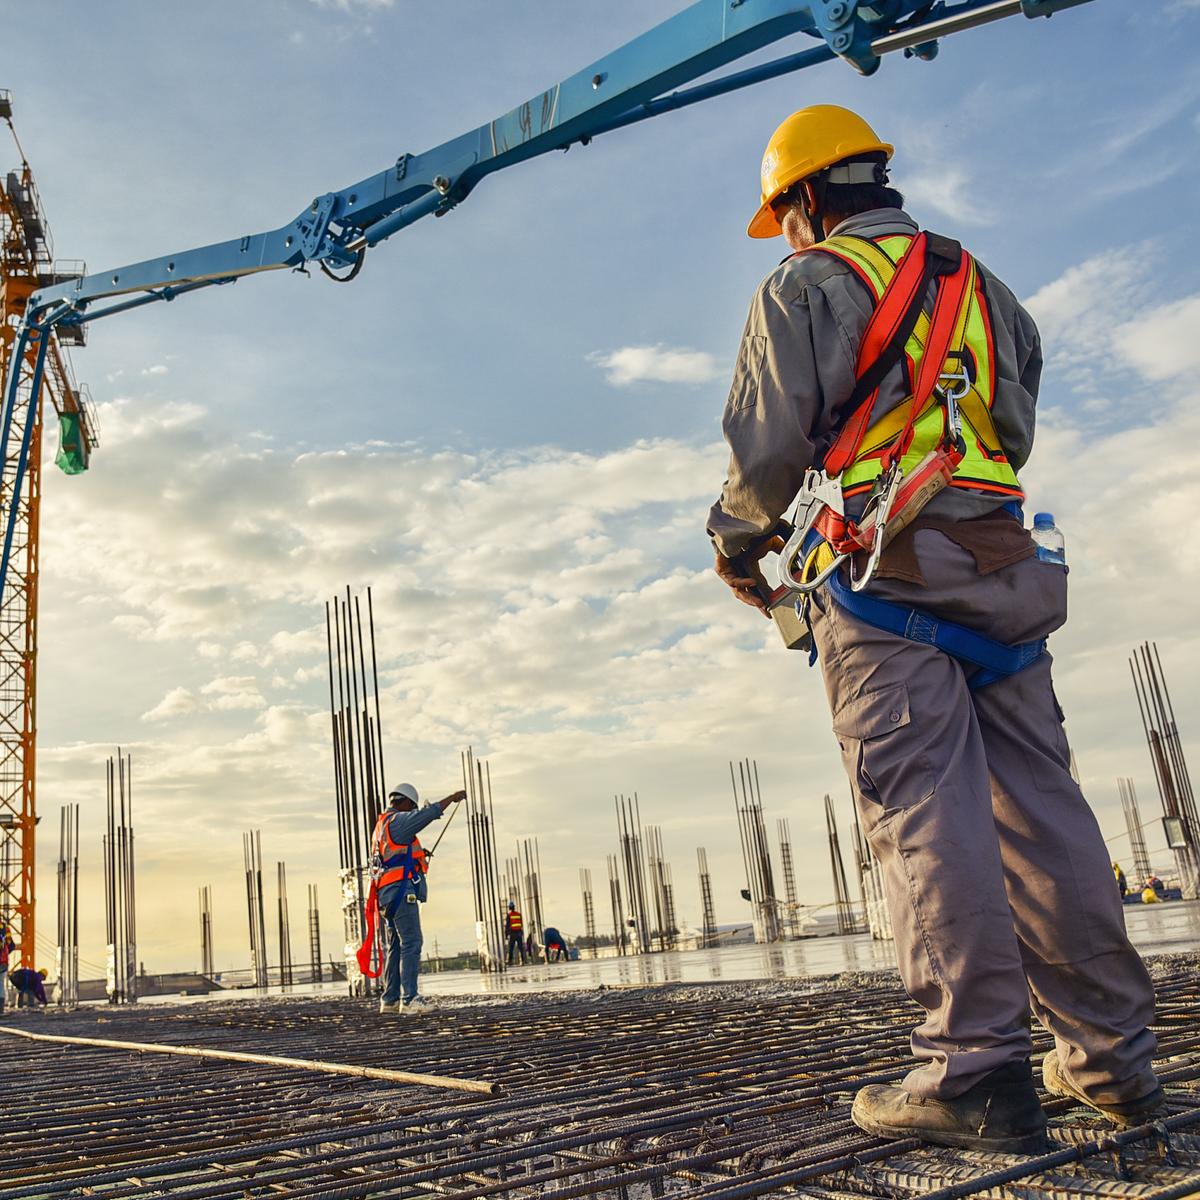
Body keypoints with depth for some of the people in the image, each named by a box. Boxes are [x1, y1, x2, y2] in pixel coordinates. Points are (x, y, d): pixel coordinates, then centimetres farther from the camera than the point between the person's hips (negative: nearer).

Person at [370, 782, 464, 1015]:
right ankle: (409, 999, -15)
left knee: (393, 946, 12)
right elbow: (429, 813, -16)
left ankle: (390, 999, 14)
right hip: (402, 891, -10)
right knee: (411, 943, -11)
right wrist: (452, 797, -5)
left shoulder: (380, 826, 22)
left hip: (386, 894, 10)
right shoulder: (397, 821, -9)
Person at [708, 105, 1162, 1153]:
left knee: (924, 808, -9)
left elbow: (769, 446, -6)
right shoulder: (983, 287, 24)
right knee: (1038, 802, 6)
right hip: (1002, 566, 7)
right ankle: (1110, 1055, 10)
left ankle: (977, 1069, -10)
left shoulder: (808, 287, 3)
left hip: (881, 573, -6)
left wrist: (737, 540, 12)